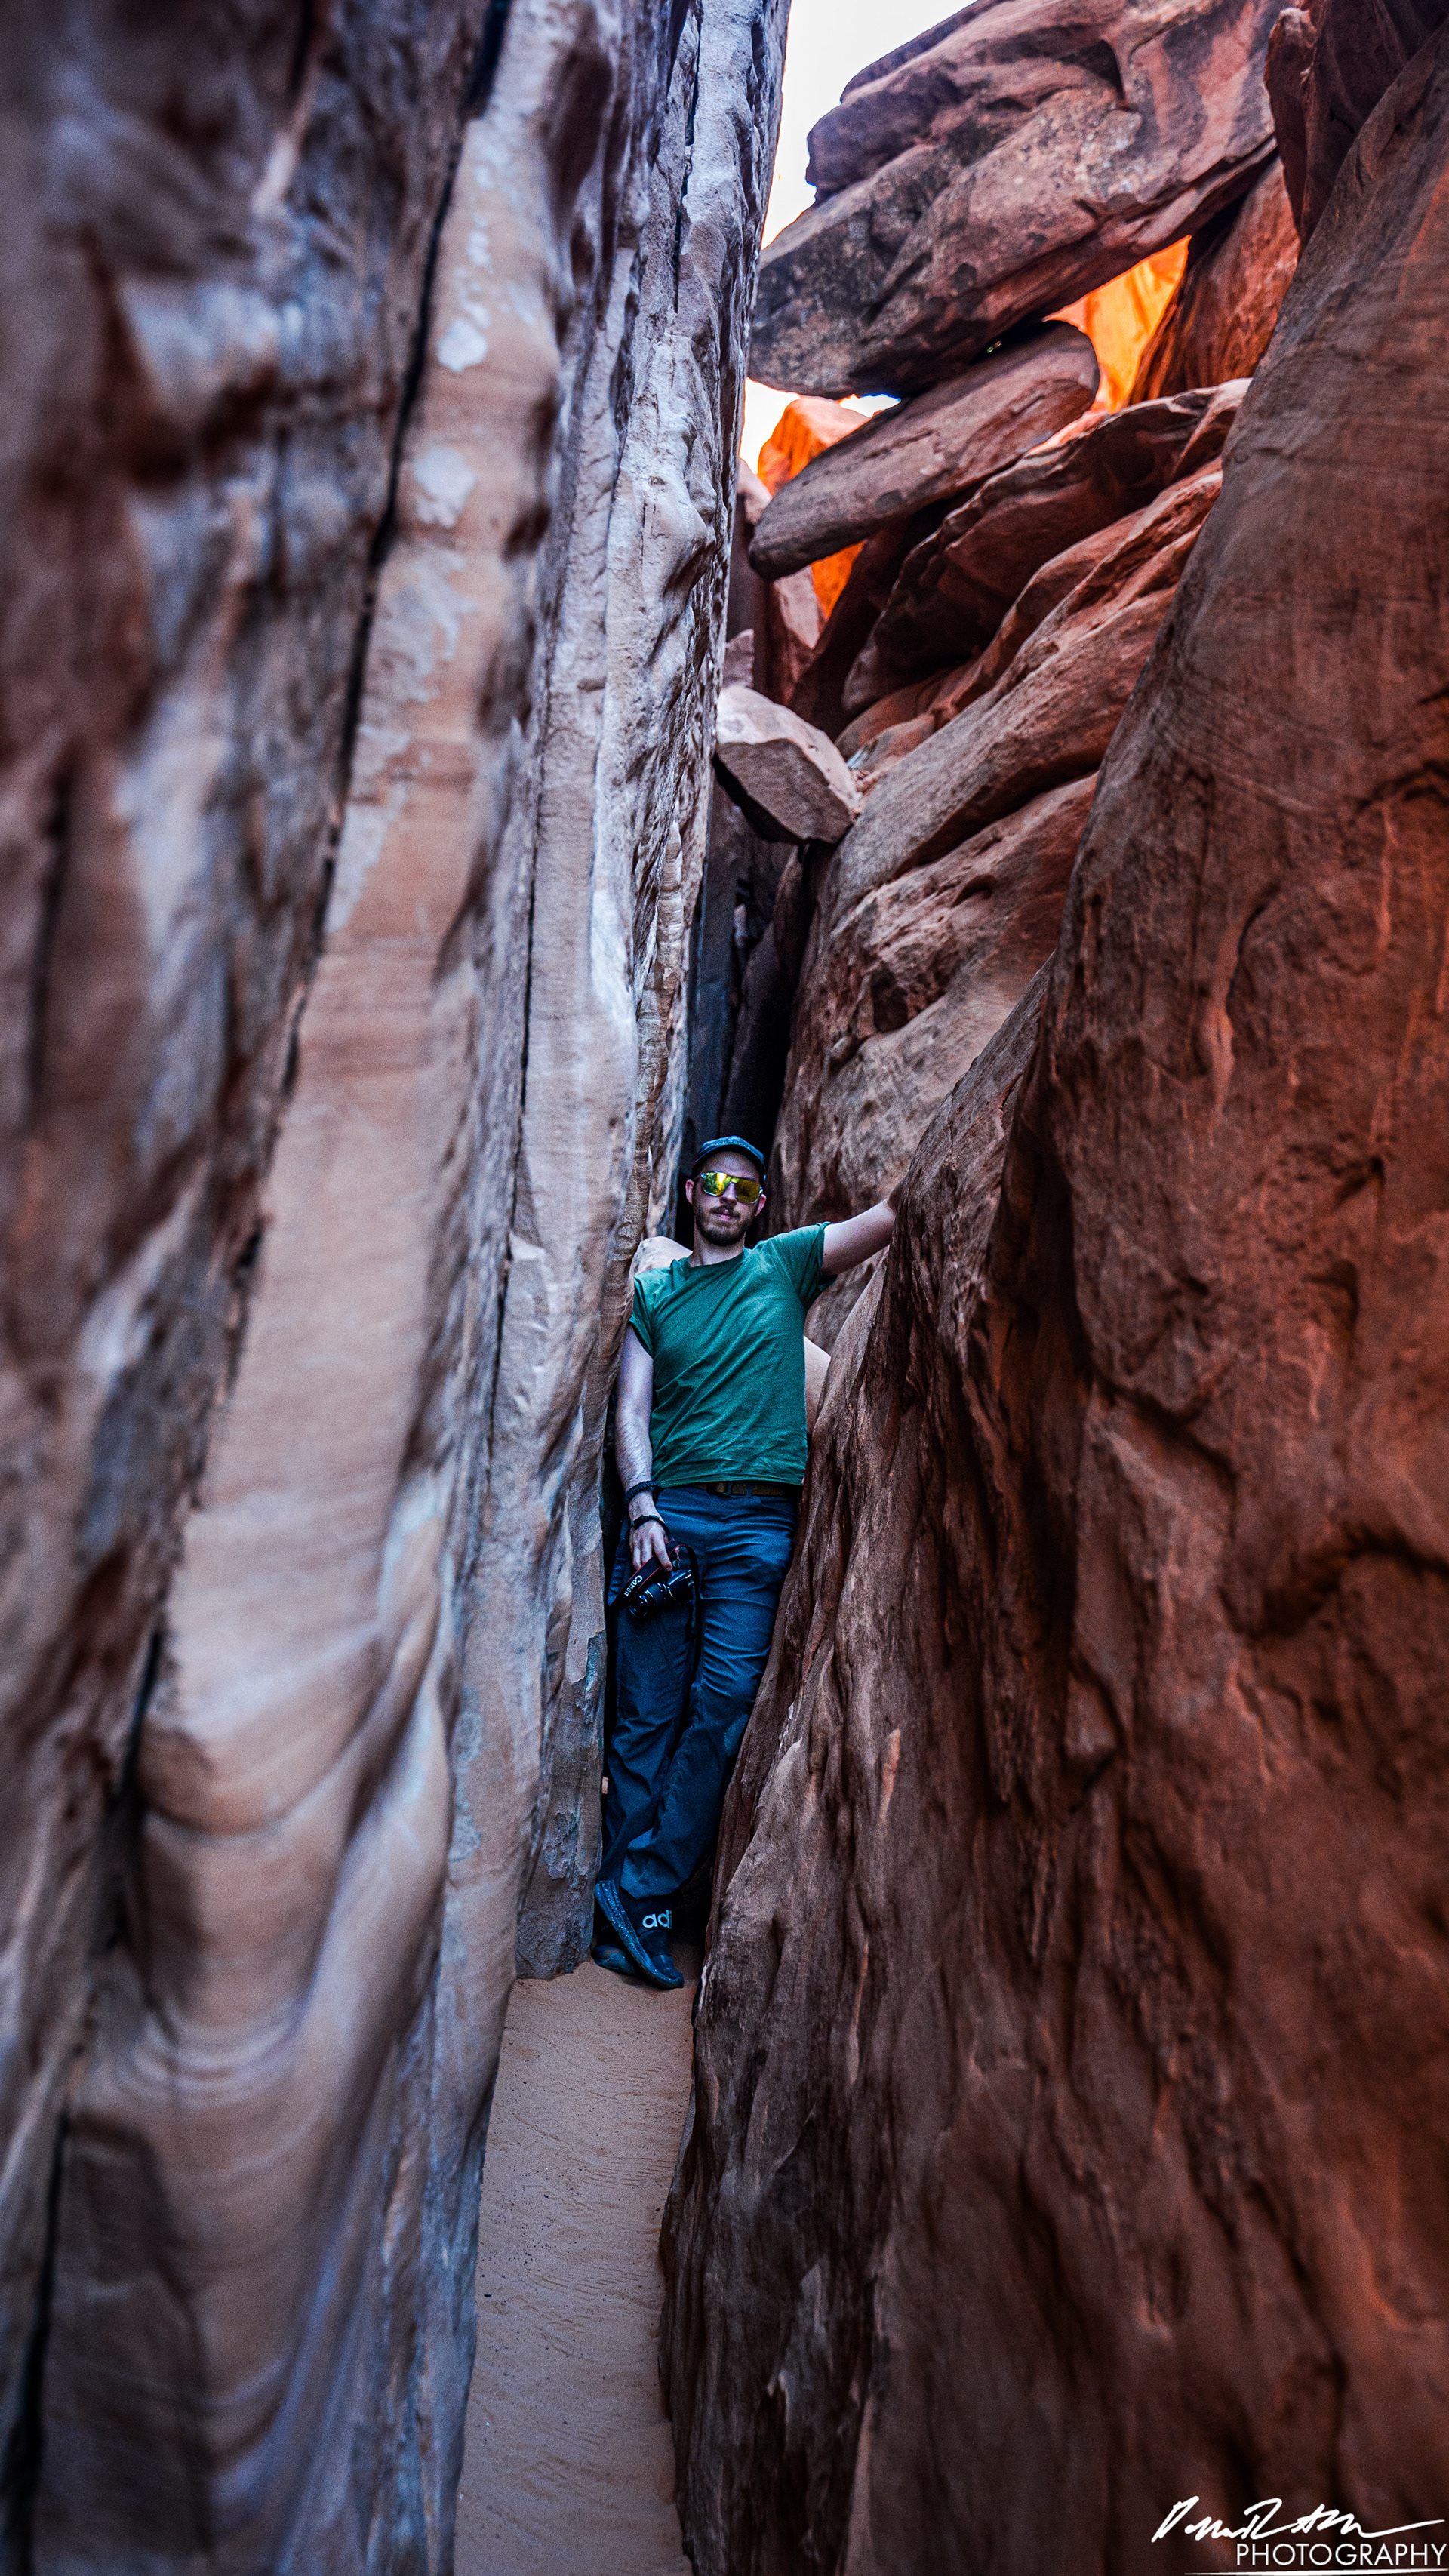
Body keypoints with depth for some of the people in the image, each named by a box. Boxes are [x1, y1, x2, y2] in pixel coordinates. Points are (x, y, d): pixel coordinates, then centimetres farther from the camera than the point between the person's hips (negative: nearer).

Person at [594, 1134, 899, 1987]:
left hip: (758, 1521, 0)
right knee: (648, 1713, -1)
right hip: (666, 1510, 0)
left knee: (724, 1704, -8)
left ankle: (637, 1893, 0)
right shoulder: (655, 1290, 15)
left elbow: (893, 1211, 6)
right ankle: (628, 1915, 6)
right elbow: (631, 1411, 8)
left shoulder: (786, 1263, 15)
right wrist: (643, 1506, -6)